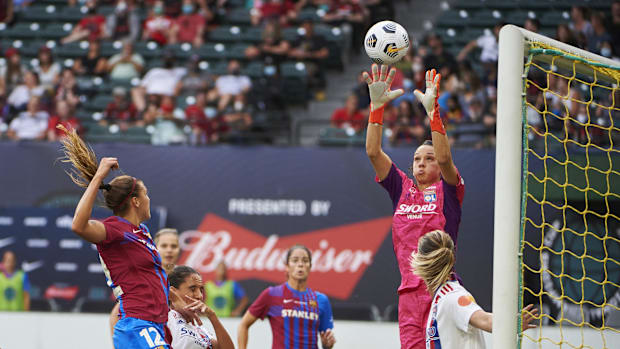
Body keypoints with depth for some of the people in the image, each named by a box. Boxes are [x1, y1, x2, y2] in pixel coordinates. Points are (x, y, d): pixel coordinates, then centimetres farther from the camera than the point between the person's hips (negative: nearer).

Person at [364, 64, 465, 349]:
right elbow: (373, 151, 7)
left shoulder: (447, 190, 4)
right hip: (409, 290, 4)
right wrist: (376, 107, -3)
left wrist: (432, 111, -23)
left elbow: (445, 158, -15)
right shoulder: (402, 189, 15)